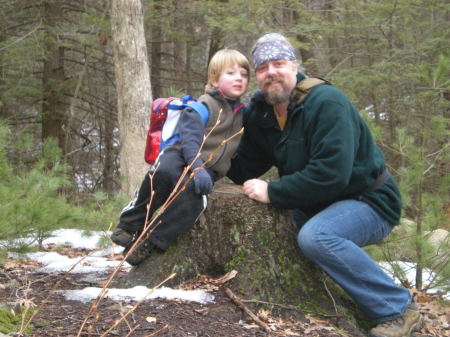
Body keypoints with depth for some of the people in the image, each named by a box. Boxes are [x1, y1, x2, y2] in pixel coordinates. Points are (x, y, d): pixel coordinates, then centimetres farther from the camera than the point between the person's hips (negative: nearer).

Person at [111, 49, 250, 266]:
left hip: (208, 168, 3)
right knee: (162, 173, -37)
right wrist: (197, 168, -27)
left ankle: (151, 242, -25)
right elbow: (190, 139, -13)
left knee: (192, 192, -32)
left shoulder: (243, 113, 17)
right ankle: (131, 225, -20)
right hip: (182, 156, -3)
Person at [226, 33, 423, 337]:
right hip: (317, 206, 8)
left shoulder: (326, 103, -22)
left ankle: (397, 308, -19)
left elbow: (331, 174, -31)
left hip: (368, 202, -8)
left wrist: (272, 192, -26)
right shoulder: (259, 114, 2)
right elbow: (243, 171, 3)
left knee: (314, 236, -32)